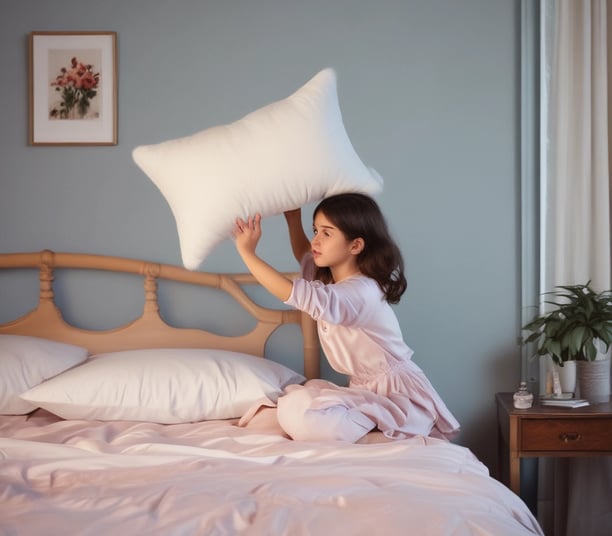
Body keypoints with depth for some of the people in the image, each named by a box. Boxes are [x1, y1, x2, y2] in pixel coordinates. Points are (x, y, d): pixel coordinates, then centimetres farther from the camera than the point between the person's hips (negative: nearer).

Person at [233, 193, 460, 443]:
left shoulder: (361, 292, -22)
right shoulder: (329, 278, 8)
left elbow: (295, 294, -36)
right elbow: (305, 257, 33)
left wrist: (247, 252, -30)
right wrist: (293, 221, 19)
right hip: (368, 388, 10)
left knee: (298, 414, -25)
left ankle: (382, 419, -10)